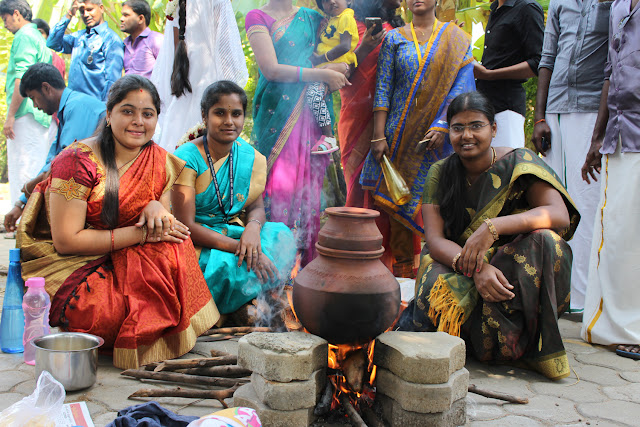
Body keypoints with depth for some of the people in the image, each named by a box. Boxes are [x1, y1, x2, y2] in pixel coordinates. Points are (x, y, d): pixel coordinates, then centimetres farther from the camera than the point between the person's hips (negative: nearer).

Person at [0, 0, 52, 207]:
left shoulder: (24, 36, -7)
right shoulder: (38, 37, 22)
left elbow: (22, 79, -17)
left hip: (25, 115, -10)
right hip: (42, 116, 10)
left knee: (23, 173, -9)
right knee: (38, 172, 10)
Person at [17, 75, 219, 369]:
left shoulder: (160, 162, 2)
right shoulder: (78, 161, -16)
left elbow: (165, 230, 8)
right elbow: (66, 241, -20)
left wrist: (157, 207, -17)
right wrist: (141, 234, -23)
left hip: (125, 264, 5)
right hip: (72, 267, -5)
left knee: (172, 250, -22)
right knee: (114, 310, -32)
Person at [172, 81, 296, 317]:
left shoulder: (250, 157, 0)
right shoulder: (186, 159, -18)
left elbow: (256, 206, 2)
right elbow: (186, 226, -22)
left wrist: (253, 228, -25)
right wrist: (239, 246, -30)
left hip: (232, 231, 6)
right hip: (195, 241, -6)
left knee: (281, 237, -16)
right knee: (229, 265, -34)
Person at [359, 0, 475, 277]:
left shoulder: (456, 39, 7)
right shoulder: (394, 38, 10)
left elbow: (462, 86, -1)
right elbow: (383, 89, 3)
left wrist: (442, 127, -14)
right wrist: (379, 136, -5)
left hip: (438, 134, -1)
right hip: (400, 134, 1)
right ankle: (402, 270, 9)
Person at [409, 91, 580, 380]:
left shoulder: (518, 162, -7)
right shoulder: (440, 173, -1)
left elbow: (560, 215, -22)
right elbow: (434, 240, -10)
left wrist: (493, 227, -34)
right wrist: (476, 268, -31)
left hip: (512, 265, -1)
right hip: (456, 267, 1)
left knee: (544, 240, -30)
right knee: (438, 293, -32)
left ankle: (537, 343, -15)